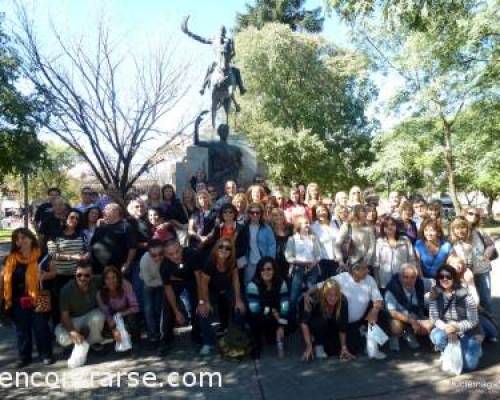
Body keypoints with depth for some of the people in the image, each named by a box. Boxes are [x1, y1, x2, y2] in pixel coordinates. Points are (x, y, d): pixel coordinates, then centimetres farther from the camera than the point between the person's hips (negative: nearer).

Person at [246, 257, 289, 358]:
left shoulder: (281, 283, -15)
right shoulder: (253, 285, -24)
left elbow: (284, 307, -17)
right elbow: (254, 310, -25)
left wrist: (281, 327, -23)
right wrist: (271, 311, -18)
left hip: (275, 317, 2)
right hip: (258, 318, -2)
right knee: (258, 319, -32)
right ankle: (257, 346, -3)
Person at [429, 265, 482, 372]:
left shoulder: (465, 295, -17)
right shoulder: (436, 295, -9)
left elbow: (473, 320, -15)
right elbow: (434, 317, -11)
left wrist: (457, 327, -31)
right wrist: (447, 328, -29)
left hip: (467, 333, -1)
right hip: (446, 329, 2)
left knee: (469, 365, -15)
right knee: (436, 336, -33)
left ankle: (475, 349, 21)